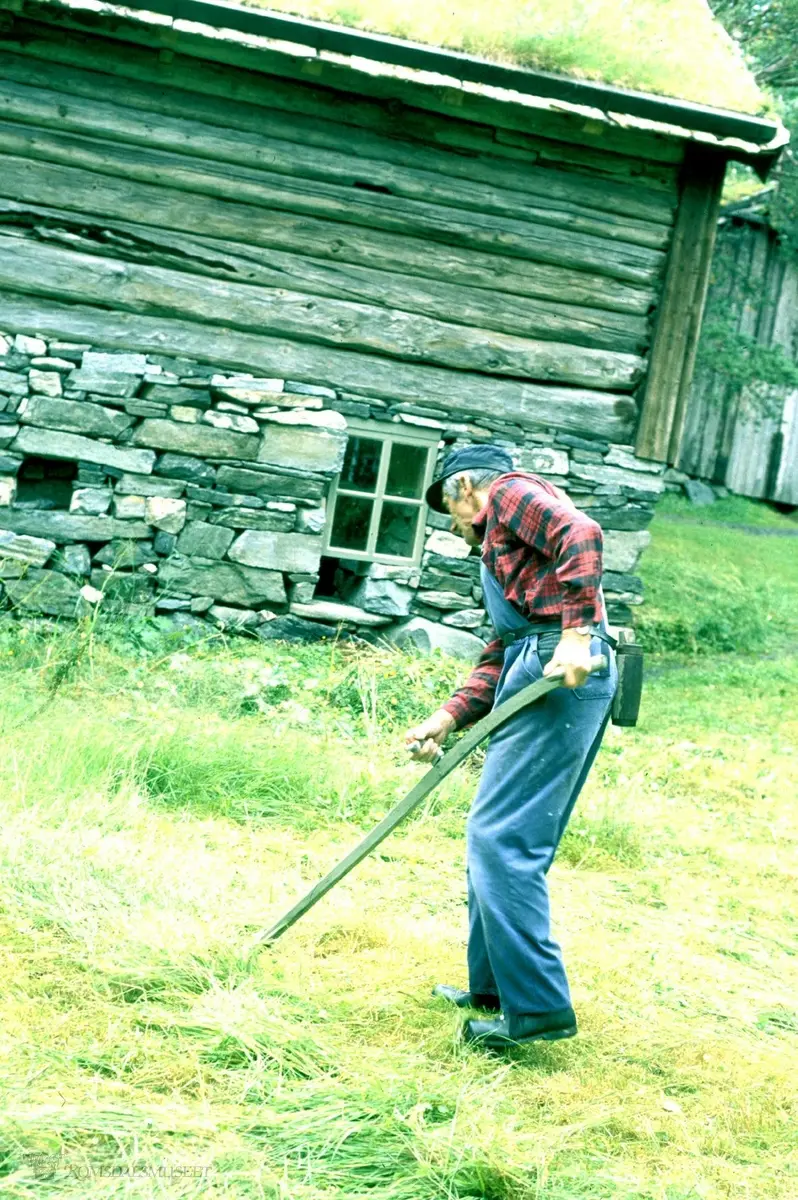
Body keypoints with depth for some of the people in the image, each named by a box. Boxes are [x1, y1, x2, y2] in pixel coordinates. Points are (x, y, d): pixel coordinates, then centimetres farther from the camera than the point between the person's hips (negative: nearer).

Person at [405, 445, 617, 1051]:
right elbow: (498, 657, 25)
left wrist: (577, 634, -24)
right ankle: (494, 987, 23)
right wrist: (448, 718, 12)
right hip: (545, 678, 10)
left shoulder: (511, 491, 5)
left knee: (501, 840, -12)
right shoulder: (503, 548, 33)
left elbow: (582, 535, -16)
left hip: (560, 674, -10)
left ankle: (537, 1004, -12)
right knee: (511, 843, 15)